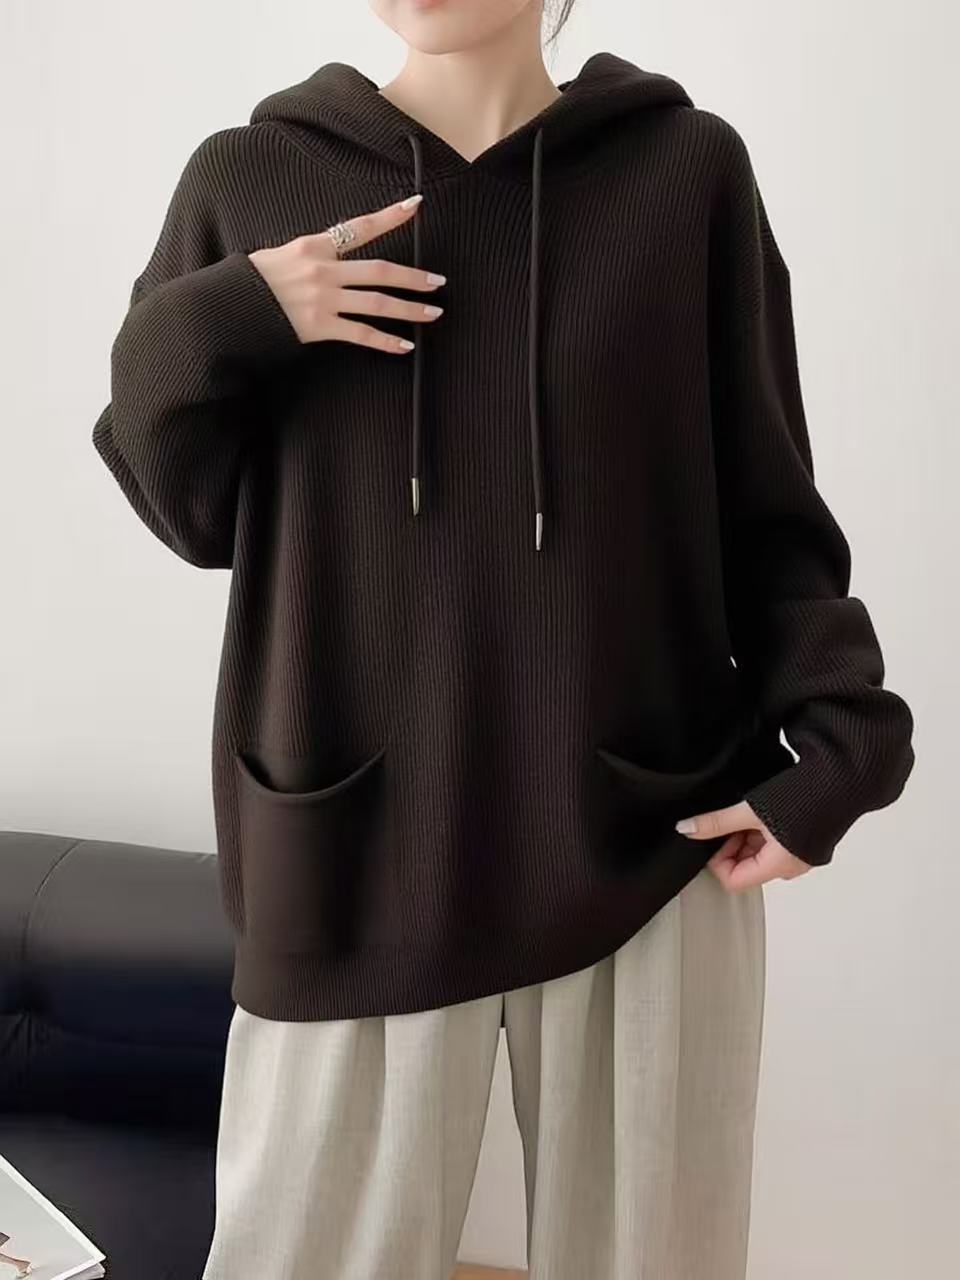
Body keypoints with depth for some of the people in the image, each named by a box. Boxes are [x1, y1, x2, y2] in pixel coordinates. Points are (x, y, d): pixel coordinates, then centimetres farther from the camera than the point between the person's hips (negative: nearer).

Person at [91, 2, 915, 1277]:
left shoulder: (689, 168, 1)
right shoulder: (251, 178, 4)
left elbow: (768, 511, 3)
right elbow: (195, 514, 7)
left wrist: (838, 739, -10)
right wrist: (204, 331, -10)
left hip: (648, 836, 1)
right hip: (358, 841, 1)